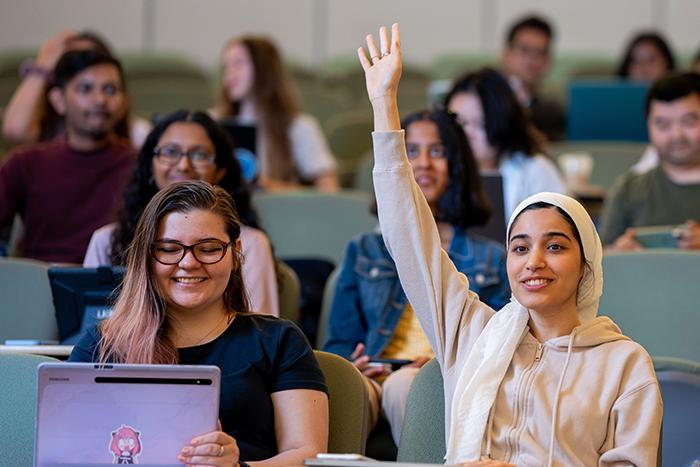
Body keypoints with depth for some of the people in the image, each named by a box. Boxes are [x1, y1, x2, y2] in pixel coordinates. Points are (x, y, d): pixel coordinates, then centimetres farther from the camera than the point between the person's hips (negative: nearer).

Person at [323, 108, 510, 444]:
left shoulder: (491, 260, 23)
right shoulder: (364, 252, 28)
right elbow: (341, 339, 19)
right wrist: (352, 364, -6)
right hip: (376, 375, 1)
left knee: (402, 387, -38)